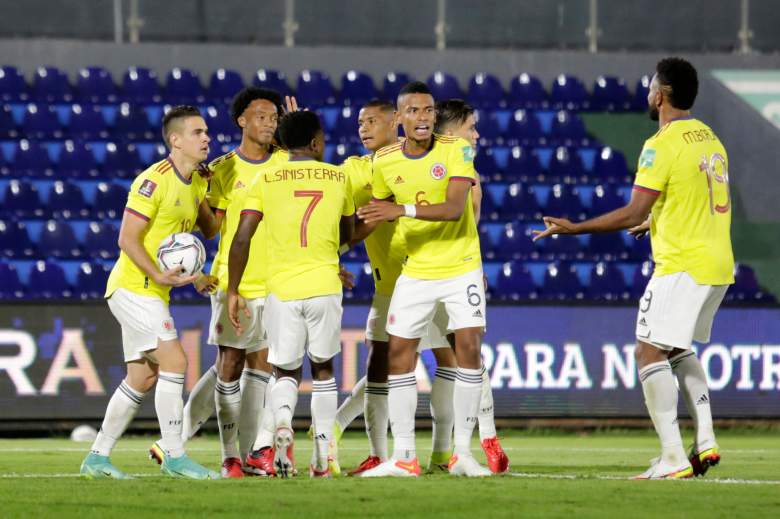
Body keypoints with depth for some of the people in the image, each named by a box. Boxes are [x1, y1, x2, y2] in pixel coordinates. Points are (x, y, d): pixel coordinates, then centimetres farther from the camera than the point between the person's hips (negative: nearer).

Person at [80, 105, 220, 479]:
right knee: (174, 361, -16)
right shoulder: (153, 182, -16)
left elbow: (210, 228, 22)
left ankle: (97, 459, 16)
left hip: (152, 293, 10)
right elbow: (128, 239, -19)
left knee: (142, 378, 10)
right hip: (133, 288, -10)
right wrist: (159, 276, -27)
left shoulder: (196, 183, 11)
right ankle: (174, 456, -13)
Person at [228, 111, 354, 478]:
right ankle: (322, 452, 10)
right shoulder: (338, 178, 6)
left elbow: (242, 238, -5)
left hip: (281, 288, -1)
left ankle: (282, 424, -21)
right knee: (323, 368, 17)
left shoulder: (266, 180, 1)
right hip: (324, 283, 1)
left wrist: (233, 291, 1)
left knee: (286, 372, 11)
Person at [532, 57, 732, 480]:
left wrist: (572, 228, -11)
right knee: (678, 349, 23)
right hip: (719, 266, 9)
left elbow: (633, 214, -18)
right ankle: (705, 441, 13)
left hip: (683, 266, -9)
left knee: (649, 351, -6)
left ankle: (673, 458, -14)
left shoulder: (662, 145, -14)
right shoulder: (710, 139, 13)